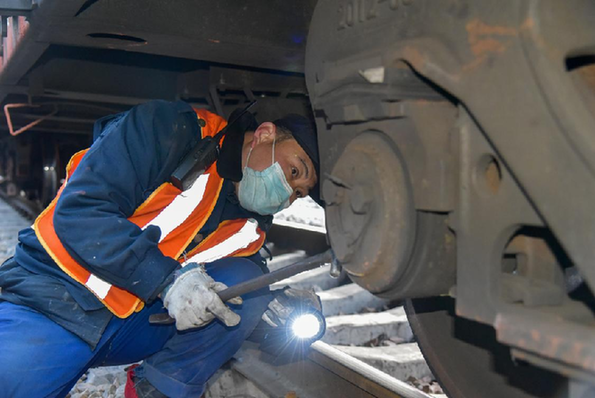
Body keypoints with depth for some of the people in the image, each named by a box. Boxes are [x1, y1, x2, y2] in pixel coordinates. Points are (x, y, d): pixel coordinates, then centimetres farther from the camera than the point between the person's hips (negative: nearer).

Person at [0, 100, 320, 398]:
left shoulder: (253, 223, 6)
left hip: (139, 323, 6)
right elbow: (78, 209, -21)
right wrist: (168, 279, -27)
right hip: (55, 299, -5)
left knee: (248, 280, -15)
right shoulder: (169, 130, -15)